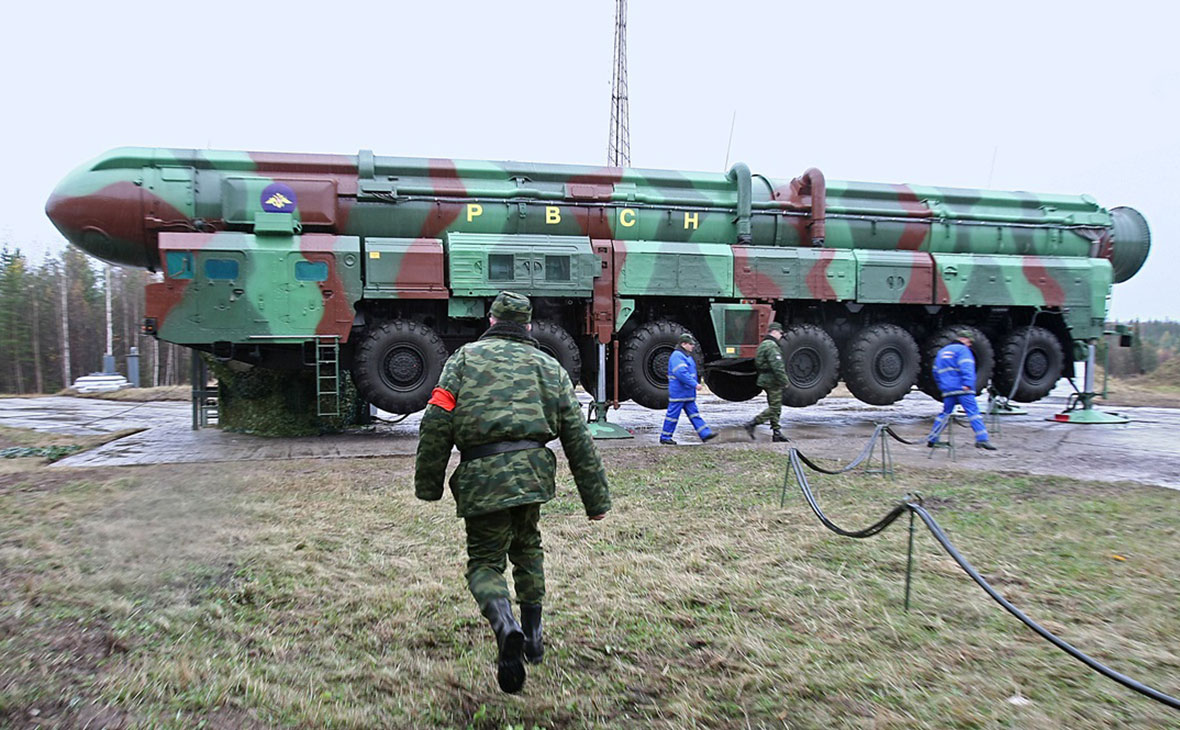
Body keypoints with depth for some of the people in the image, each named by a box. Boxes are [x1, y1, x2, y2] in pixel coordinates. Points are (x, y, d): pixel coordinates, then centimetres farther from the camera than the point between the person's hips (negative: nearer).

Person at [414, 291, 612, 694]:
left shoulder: (464, 357, 12)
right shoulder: (549, 367, 17)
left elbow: (436, 423, 1)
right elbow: (578, 439, 13)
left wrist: (428, 485, 10)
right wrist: (596, 499, 18)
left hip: (482, 476, -2)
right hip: (533, 471, 3)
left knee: (484, 561, 9)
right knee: (527, 548, 26)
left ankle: (506, 627, -19)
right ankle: (532, 635, 29)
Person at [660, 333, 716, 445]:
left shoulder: (687, 356, 17)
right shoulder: (677, 356, -17)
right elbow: (681, 373, -26)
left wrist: (696, 384, 20)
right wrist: (695, 384, -25)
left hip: (688, 392, 10)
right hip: (678, 392, -10)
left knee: (694, 413, 9)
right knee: (673, 414, -2)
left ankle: (705, 434, 9)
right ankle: (665, 437, 7)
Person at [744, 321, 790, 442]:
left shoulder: (763, 344, 17)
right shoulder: (771, 346, -16)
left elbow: (757, 364, 23)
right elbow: (777, 366, -22)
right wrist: (784, 381, -17)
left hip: (765, 379, 11)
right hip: (773, 380, -11)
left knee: (774, 408, 12)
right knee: (774, 408, -7)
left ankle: (776, 433, 14)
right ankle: (752, 424, -9)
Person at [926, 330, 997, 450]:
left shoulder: (942, 351, 22)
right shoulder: (963, 350, -2)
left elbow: (936, 371, 24)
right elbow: (966, 368, -17)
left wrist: (942, 386, 26)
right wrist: (968, 384, -24)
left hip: (947, 390, 7)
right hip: (962, 389, -7)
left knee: (945, 414, 15)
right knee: (974, 412, -8)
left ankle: (931, 439, 15)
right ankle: (982, 439, -17)